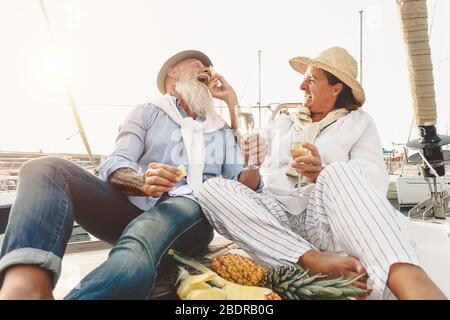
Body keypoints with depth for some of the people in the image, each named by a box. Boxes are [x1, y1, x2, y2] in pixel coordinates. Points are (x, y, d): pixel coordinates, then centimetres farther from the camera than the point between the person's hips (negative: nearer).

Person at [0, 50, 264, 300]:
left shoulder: (222, 130, 23)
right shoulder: (148, 113, 17)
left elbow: (243, 185, 9)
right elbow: (113, 166, 2)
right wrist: (143, 181, -23)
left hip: (189, 219, 0)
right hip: (132, 211, 1)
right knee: (49, 169, -21)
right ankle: (26, 289, -45)